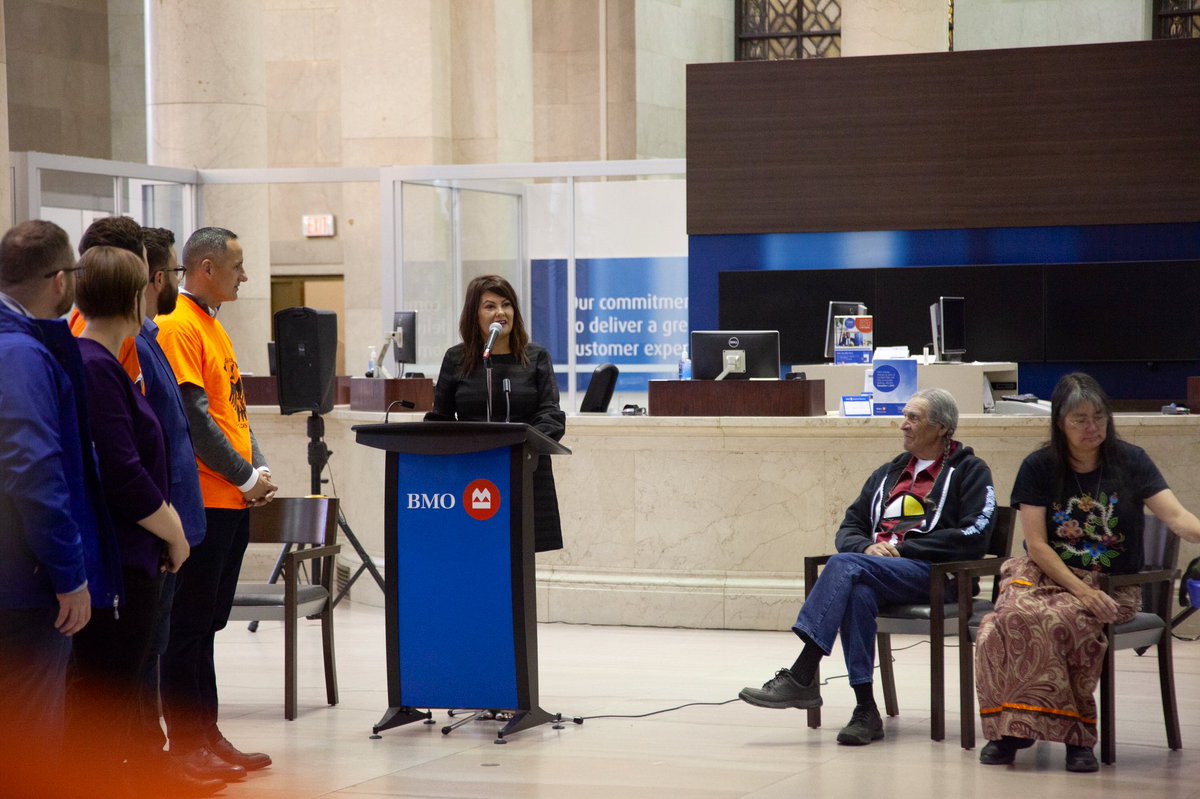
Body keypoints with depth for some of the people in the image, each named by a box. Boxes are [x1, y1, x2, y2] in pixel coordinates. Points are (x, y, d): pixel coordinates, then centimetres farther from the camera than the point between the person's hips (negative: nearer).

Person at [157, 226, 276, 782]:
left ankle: (206, 736, 18)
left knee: (206, 625, 13)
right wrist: (245, 476, -12)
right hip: (200, 501, -9)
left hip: (230, 503, 9)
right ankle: (184, 745, 1)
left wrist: (258, 469, 6)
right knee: (189, 626, -3)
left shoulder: (211, 324, 16)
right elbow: (193, 416, -18)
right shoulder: (178, 325, -13)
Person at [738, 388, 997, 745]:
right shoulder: (888, 473, 28)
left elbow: (973, 537, -6)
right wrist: (867, 547, -1)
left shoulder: (969, 472, 9)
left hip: (932, 572, -5)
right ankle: (865, 711, -34)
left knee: (845, 566, -30)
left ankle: (801, 678, -35)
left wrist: (902, 548, -9)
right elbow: (849, 527, 24)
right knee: (858, 592, -33)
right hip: (876, 564, 5)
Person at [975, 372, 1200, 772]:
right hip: (1048, 574, 1)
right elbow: (1036, 544, -3)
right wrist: (1080, 590, -17)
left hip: (1112, 585, -1)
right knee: (1013, 616, -34)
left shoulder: (1130, 462, 1)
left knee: (1062, 620, -35)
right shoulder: (1039, 468, 3)